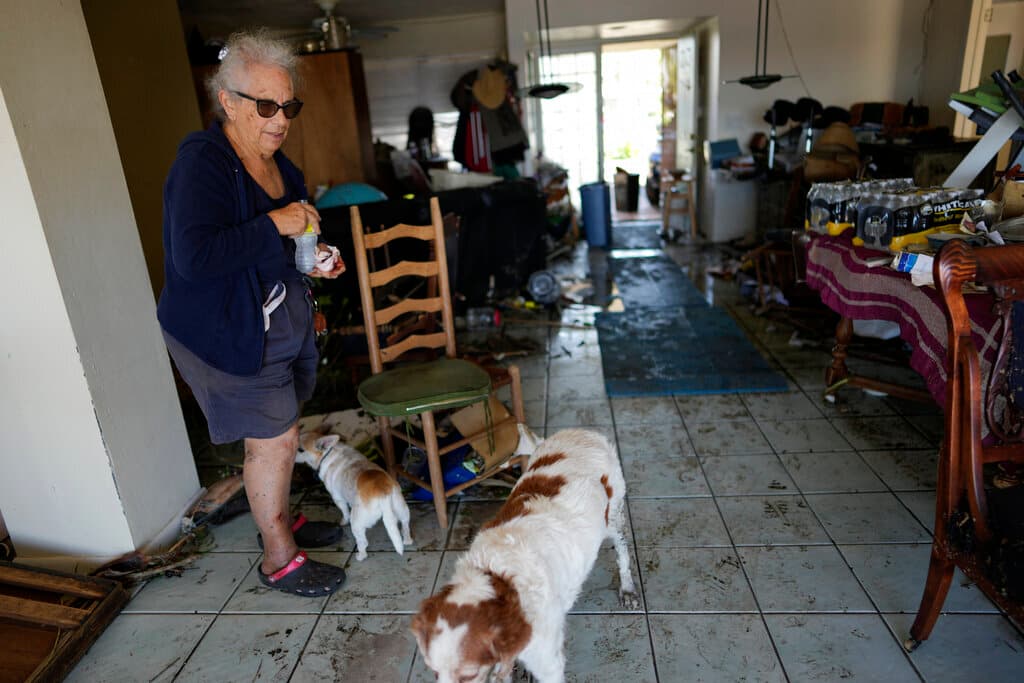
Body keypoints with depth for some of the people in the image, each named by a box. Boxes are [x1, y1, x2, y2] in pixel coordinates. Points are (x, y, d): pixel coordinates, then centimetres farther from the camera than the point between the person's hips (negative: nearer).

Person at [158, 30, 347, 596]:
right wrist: (276, 225, -28)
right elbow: (193, 258, -33)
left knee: (273, 434, 19)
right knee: (275, 440, 0)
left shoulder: (274, 162, 7)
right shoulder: (202, 164, -20)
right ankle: (279, 561, 19)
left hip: (283, 322, 9)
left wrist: (310, 261, 1)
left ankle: (279, 521, 40)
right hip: (228, 334, -8)